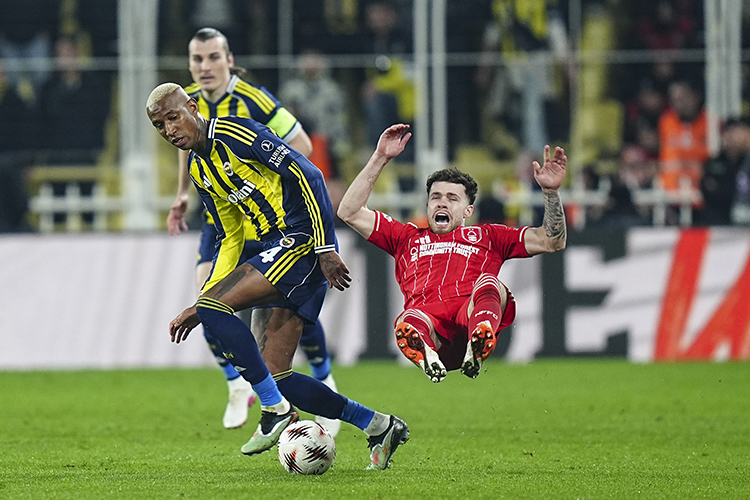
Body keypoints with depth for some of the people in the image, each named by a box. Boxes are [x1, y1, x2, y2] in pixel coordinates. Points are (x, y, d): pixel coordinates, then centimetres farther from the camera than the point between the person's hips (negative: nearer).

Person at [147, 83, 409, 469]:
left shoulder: (232, 133, -9)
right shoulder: (199, 170, 18)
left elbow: (307, 175, -13)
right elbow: (230, 240, 25)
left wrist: (325, 249, -18)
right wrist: (199, 308, 17)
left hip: (302, 238, -9)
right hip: (279, 246, 9)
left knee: (213, 306, -21)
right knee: (274, 376, 2)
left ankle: (275, 410, -15)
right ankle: (378, 426, 13)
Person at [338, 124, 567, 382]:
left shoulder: (488, 236, 36)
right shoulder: (407, 238, 38)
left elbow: (552, 241, 31)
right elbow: (350, 212, 33)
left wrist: (551, 191, 17)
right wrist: (380, 158, 30)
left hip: (472, 316, 0)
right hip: (427, 321, 0)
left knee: (489, 283, -35)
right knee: (407, 323, -38)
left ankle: (475, 351, -64)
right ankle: (428, 359, -73)